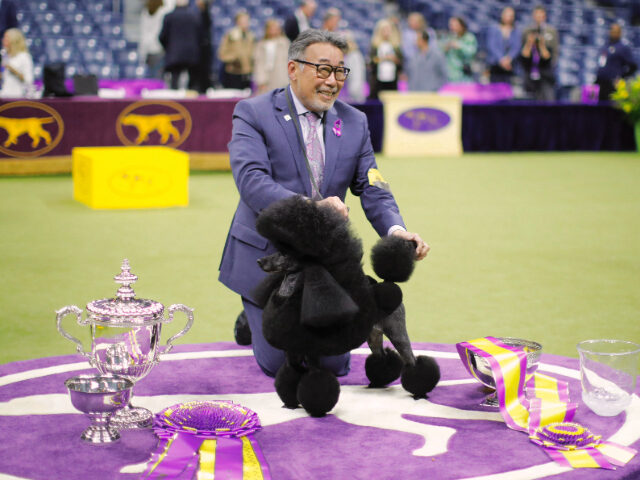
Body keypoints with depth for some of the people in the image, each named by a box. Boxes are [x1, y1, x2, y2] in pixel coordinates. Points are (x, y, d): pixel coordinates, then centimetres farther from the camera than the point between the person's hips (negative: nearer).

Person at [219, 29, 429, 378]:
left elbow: (372, 189, 1)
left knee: (333, 365, 1)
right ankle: (254, 317, 30)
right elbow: (251, 180, -22)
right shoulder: (253, 113, -9)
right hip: (268, 257, -4)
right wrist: (309, 207, -37)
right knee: (280, 364, -3)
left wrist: (395, 230, -21)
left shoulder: (355, 123, 5)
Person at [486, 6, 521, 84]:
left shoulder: (517, 32, 10)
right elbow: (491, 46, -4)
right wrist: (501, 59, -16)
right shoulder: (493, 29, 6)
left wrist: (508, 59, -20)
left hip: (509, 66, 1)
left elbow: (516, 48, 0)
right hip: (495, 65, -1)